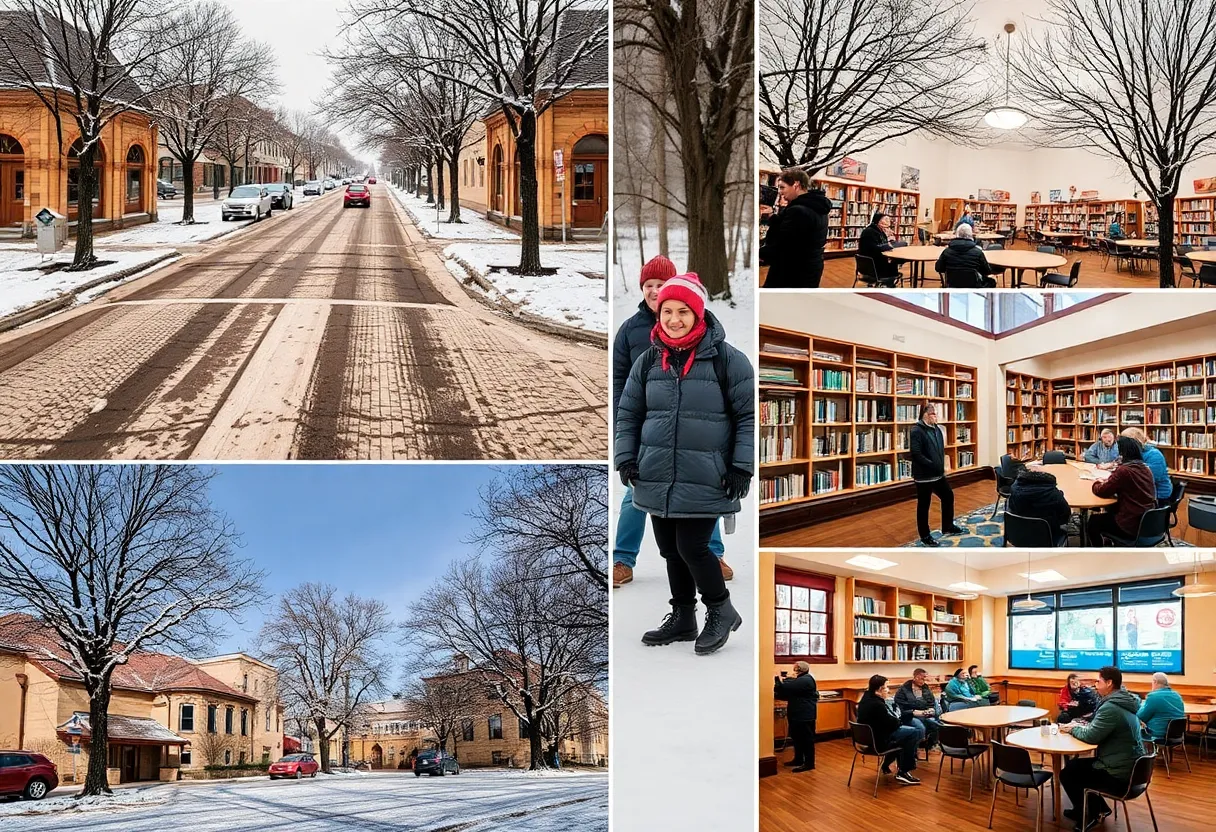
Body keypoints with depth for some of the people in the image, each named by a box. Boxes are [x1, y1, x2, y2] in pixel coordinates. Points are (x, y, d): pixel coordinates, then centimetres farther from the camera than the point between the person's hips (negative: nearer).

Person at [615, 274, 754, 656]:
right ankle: (682, 617, 29)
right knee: (670, 550, 12)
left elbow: (748, 414, -3)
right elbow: (628, 413, 15)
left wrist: (741, 467, -9)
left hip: (704, 481, -5)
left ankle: (721, 611, 15)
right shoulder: (648, 361, 6)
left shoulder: (725, 359, -6)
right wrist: (626, 458, 4)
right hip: (656, 478, 5)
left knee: (691, 548, -8)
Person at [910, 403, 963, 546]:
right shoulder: (917, 431, -17)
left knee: (948, 496, 18)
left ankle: (948, 526, 36)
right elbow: (916, 454, -24)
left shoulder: (937, 429, 9)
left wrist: (942, 465, 4)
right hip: (924, 475, -8)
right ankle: (925, 536, 16)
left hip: (938, 474, 8)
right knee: (924, 505, 4)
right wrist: (933, 465, -23)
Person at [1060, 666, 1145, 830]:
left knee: (1067, 774, 4)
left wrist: (1073, 729, -1)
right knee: (1074, 764, 21)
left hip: (1119, 774, -10)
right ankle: (1098, 808, 26)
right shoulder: (1124, 702, 8)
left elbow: (1091, 736, -20)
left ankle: (1089, 816, 19)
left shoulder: (1111, 707, -25)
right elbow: (1098, 729, 19)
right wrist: (1079, 726, 5)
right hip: (1130, 767, 10)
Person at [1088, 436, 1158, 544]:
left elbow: (1102, 492, -8)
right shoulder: (1145, 468, 5)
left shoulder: (1123, 470, -19)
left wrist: (1096, 484, 13)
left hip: (1132, 526, -8)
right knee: (1111, 510, 33)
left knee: (1093, 521, 17)